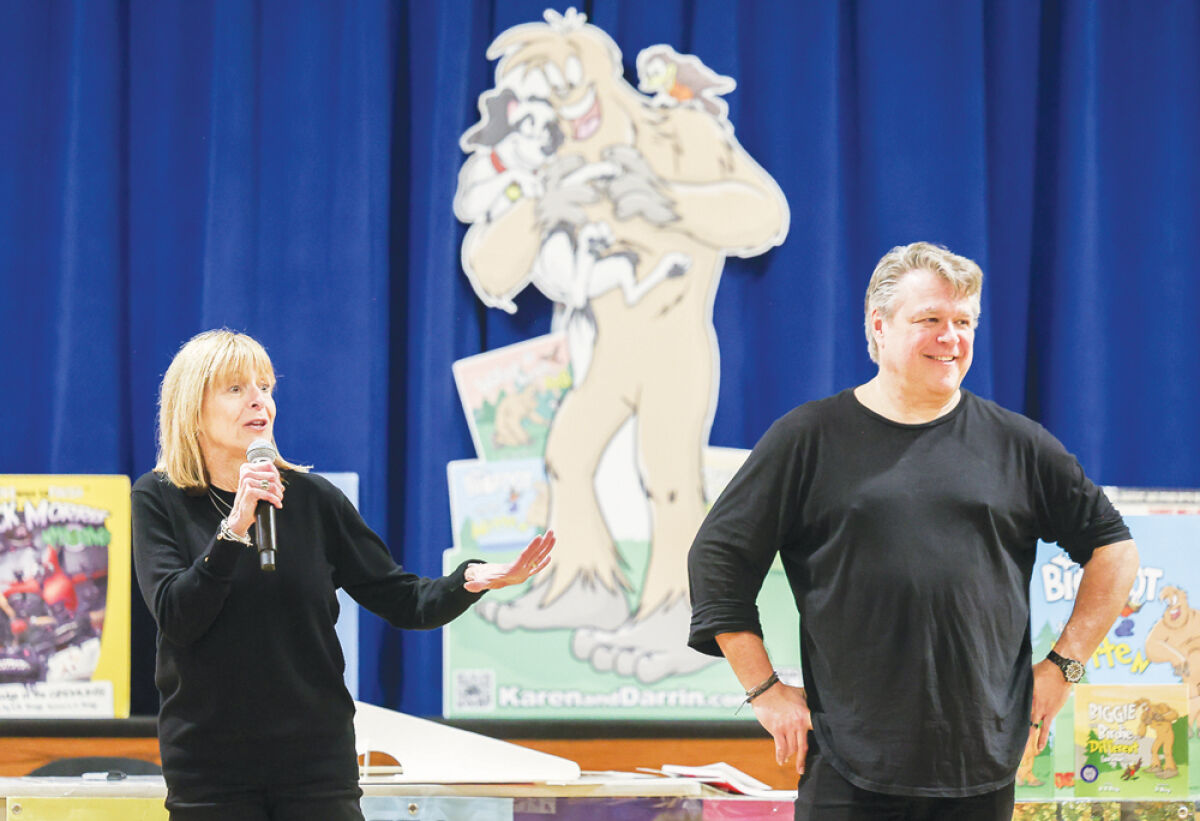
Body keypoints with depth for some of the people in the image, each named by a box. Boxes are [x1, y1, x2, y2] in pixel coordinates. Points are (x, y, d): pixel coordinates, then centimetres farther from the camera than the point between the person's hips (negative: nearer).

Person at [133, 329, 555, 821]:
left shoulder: (312, 499, 3)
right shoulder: (159, 500, 0)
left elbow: (403, 601, 4)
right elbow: (176, 618, -12)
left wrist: (472, 580, -15)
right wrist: (235, 527, -22)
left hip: (316, 762, 1)